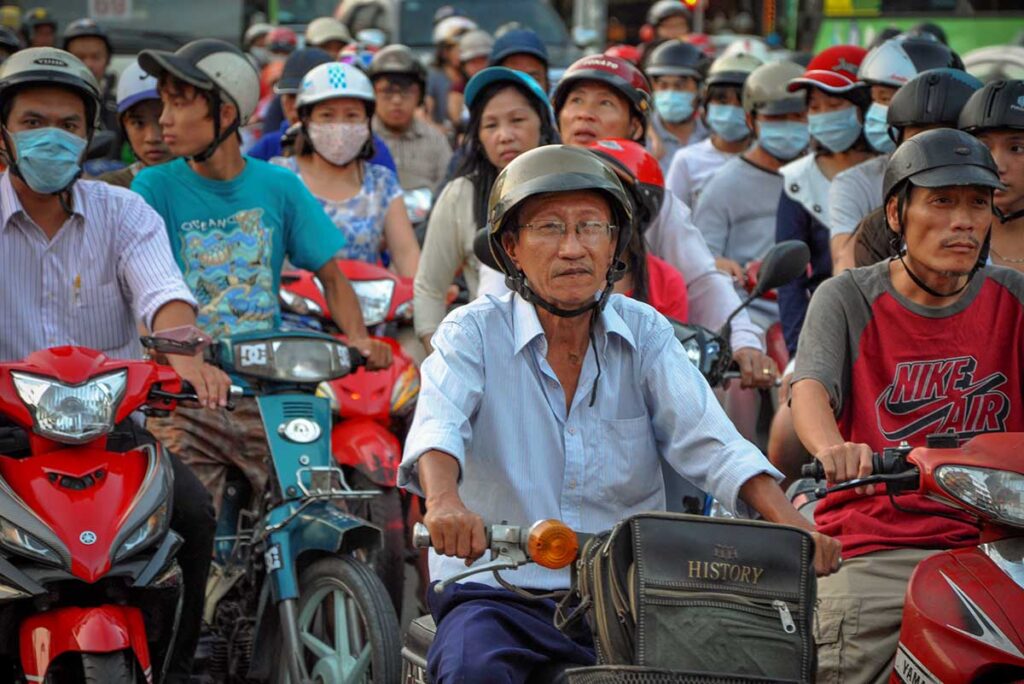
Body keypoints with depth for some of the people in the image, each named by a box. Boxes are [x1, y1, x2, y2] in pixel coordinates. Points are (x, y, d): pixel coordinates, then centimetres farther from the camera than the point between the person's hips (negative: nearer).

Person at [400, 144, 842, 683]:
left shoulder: (644, 332, 8)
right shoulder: (473, 333, 0)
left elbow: (708, 441, -4)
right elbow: (437, 423, -19)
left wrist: (788, 521, -22)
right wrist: (444, 500, -42)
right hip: (498, 593, -3)